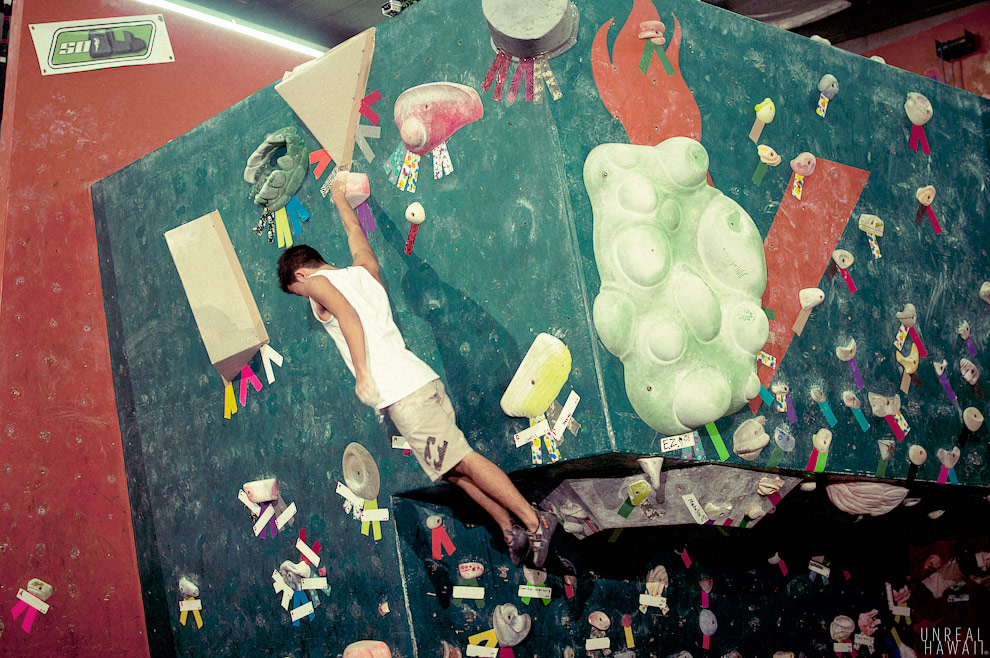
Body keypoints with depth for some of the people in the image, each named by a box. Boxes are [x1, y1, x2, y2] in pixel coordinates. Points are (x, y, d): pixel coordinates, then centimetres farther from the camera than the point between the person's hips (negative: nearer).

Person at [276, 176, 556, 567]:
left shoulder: (319, 283, 5)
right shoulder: (364, 271, 25)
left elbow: (348, 315, -16)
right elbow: (354, 230, 45)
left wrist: (362, 373, -20)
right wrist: (338, 195, 61)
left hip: (399, 392, -8)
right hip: (424, 379, 8)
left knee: (461, 460, -11)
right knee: (453, 468, 9)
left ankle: (532, 520, -14)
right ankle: (511, 528, 4)